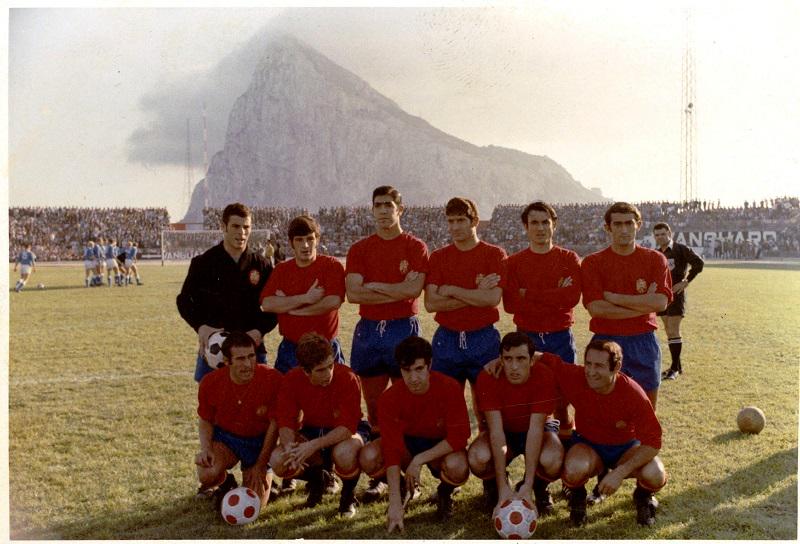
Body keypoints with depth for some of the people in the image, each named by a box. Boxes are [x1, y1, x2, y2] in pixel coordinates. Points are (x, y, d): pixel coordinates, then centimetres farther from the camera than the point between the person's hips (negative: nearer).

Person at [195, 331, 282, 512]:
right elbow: (206, 421, 2)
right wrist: (206, 448, -18)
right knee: (207, 474, -29)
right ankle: (224, 482, 10)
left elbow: (274, 424, -14)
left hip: (259, 442, -1)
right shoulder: (210, 382, -15)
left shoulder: (273, 379, -22)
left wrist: (260, 466, -13)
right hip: (224, 438, 1)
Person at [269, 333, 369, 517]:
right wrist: (290, 445, -38)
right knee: (278, 461, -23)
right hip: (311, 431, 4)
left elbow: (347, 426, -29)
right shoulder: (292, 380, -17)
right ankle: (319, 479, 11)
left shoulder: (347, 378, -26)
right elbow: (285, 423, -15)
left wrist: (313, 446, -41)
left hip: (344, 432, -4)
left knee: (344, 454, -40)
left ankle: (348, 495, -3)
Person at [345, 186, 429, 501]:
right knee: (374, 407, 6)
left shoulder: (416, 248, 2)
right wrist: (396, 291, -11)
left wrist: (373, 286, -6)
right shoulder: (359, 249, 8)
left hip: (404, 329, -2)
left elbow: (413, 290, -13)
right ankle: (377, 477, 15)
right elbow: (353, 293, -6)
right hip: (368, 331, 3)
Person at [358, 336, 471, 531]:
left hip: (441, 447, -1)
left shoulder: (450, 388, -25)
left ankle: (445, 492, 2)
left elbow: (459, 437, -25)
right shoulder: (390, 398, -23)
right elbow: (392, 449, -27)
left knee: (457, 468, -38)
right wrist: (395, 504, -33)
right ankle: (404, 488, 5)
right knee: (369, 457, -29)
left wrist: (419, 460, -30)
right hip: (407, 442, 2)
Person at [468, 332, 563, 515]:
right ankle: (493, 485, 5)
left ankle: (540, 488, 3)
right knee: (477, 458, -32)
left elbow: (535, 429, -30)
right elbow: (496, 431, -29)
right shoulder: (488, 378, -26)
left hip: (539, 429, 0)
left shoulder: (544, 377, -28)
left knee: (553, 461, -35)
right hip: (504, 430, 1)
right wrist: (503, 487, -35)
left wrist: (528, 485, -35)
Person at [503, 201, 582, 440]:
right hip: (526, 337, 0)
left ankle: (565, 436, 20)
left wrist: (529, 294, -11)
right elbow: (510, 304, -8)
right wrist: (555, 298, -12)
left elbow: (572, 297, -11)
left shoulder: (569, 259, 4)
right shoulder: (514, 262, 4)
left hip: (560, 337, 0)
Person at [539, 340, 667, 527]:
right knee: (573, 471, -36)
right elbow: (541, 358, -13)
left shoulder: (633, 393, -26)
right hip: (588, 445, 0)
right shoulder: (575, 378, -24)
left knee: (655, 476, -31)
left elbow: (652, 441, -24)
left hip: (626, 447, 0)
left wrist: (620, 473, -32)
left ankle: (643, 495, 8)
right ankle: (577, 496, 3)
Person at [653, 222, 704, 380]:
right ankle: (677, 366, 19)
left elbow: (698, 263, -13)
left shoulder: (681, 249, -7)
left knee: (674, 331, -8)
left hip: (676, 294, -7)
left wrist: (686, 282, -13)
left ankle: (675, 368, -2)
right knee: (669, 332, 10)